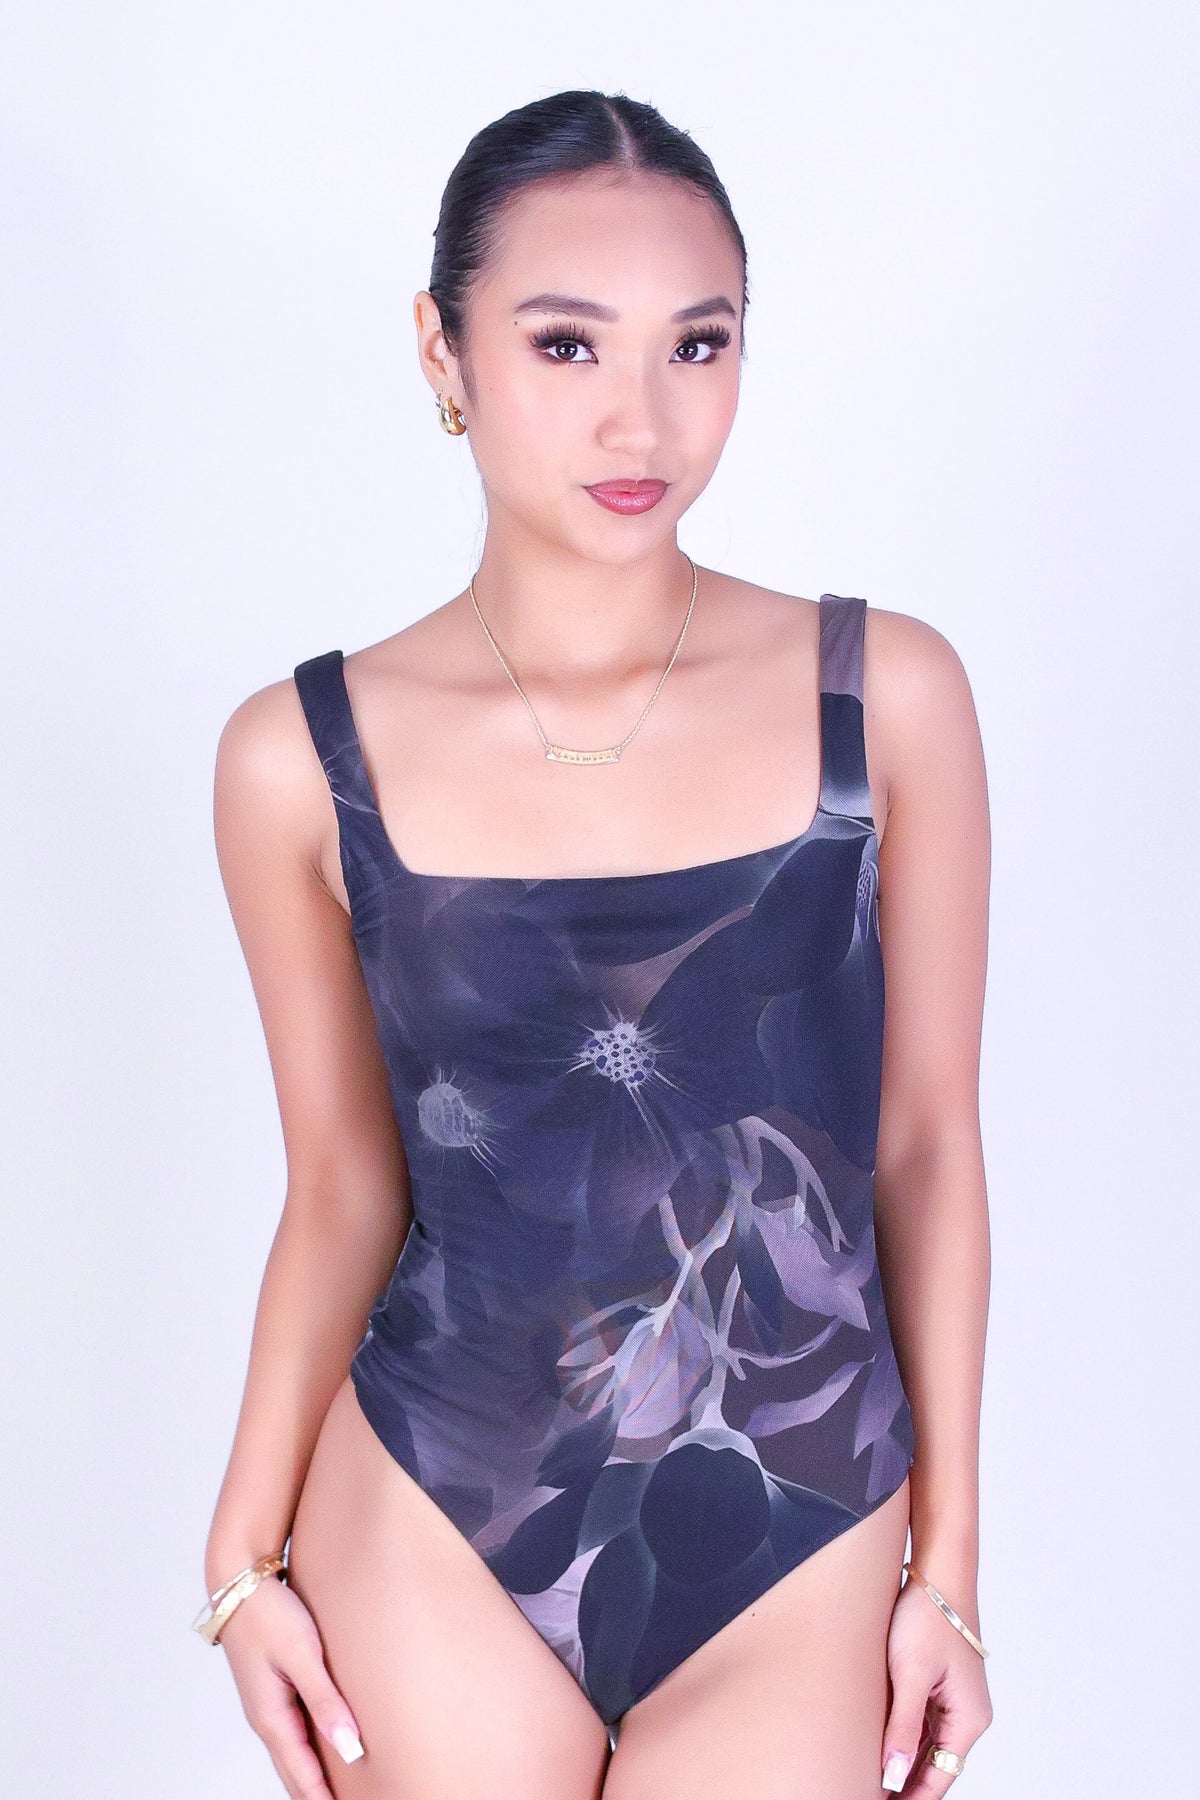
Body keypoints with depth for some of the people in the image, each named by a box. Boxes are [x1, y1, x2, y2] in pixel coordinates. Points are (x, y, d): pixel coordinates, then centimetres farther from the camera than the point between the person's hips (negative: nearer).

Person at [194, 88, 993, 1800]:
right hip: (433, 1543, 0)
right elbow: (343, 1188, 3)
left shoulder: (888, 697, -6)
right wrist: (246, 1554, 3)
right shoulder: (303, 759, -6)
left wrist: (948, 1562, 3)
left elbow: (929, 1143, -1)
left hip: (799, 1552, 0)